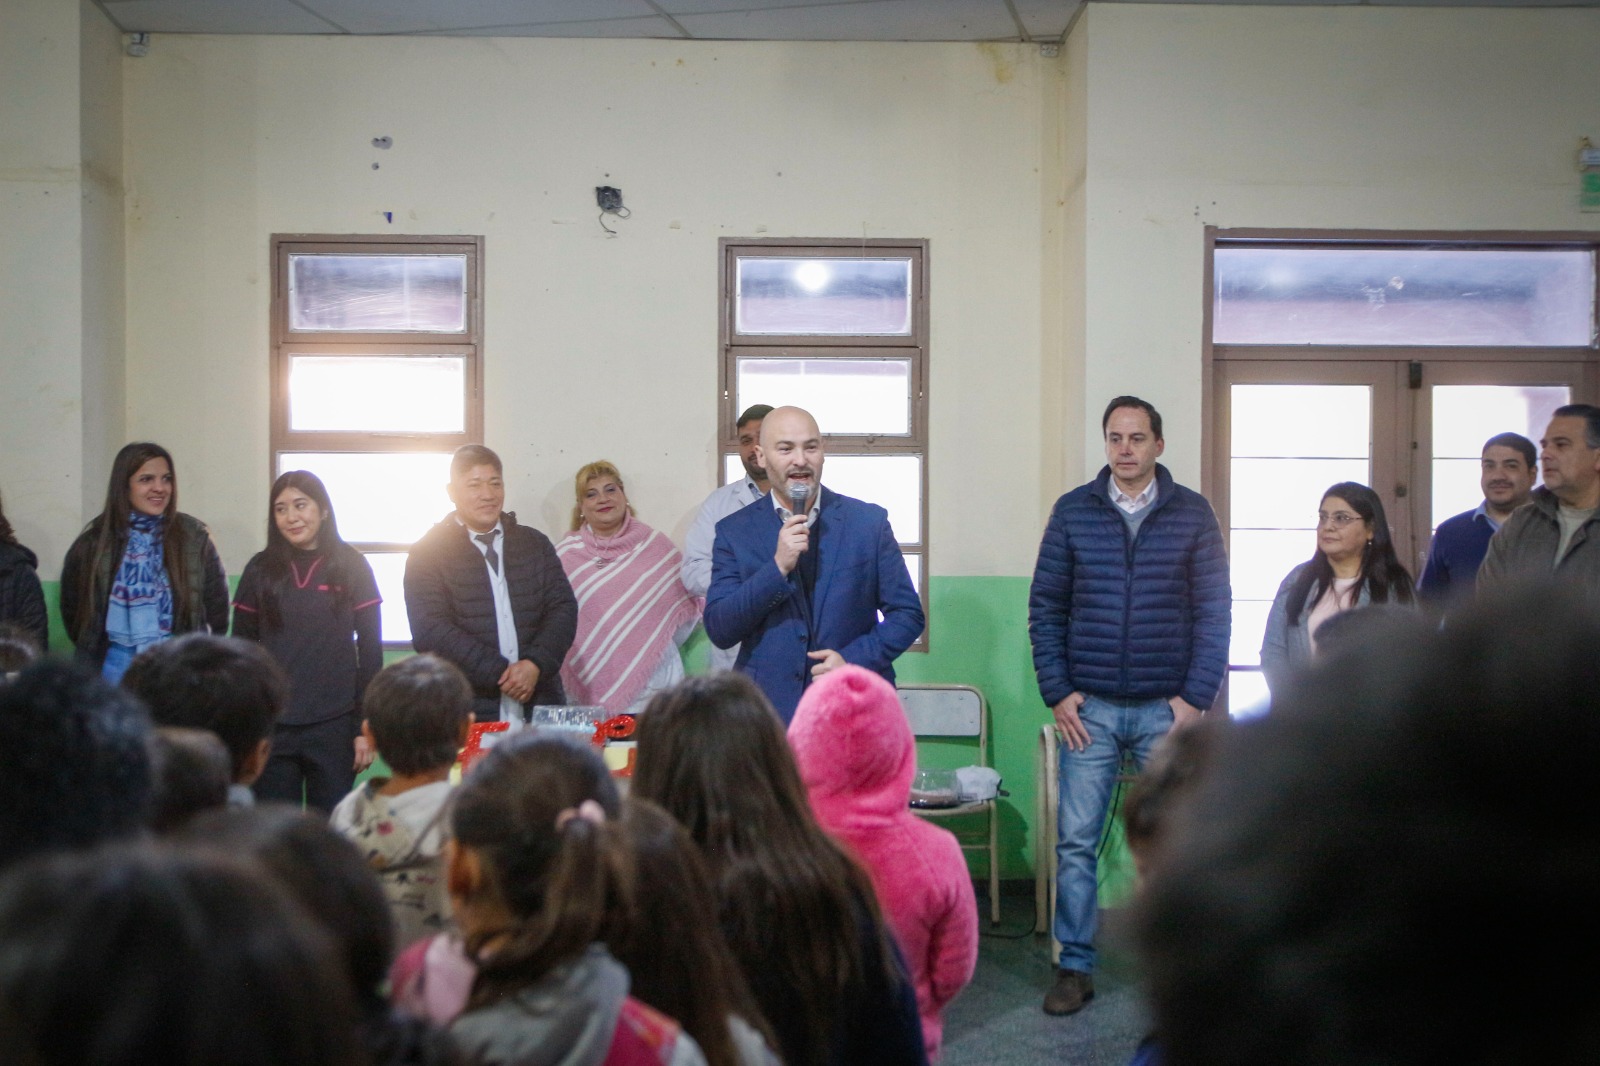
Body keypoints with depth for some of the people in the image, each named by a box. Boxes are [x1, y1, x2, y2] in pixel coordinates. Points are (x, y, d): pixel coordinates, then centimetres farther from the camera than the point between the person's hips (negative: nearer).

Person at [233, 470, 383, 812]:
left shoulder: (351, 567, 1)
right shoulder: (260, 570, 5)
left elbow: (370, 648, 1)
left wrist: (365, 726, -4)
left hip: (334, 726, -1)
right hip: (271, 726, 1)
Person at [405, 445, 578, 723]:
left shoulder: (536, 544, 13)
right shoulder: (428, 554, 1)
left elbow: (563, 608, 7)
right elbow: (430, 630, -8)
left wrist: (535, 663, -12)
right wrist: (499, 673, -16)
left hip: (539, 708, 3)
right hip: (464, 714, -3)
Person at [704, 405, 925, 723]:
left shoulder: (869, 521, 2)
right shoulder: (734, 531, 2)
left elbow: (908, 614, 5)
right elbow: (719, 632, -4)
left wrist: (854, 659, -11)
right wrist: (778, 567, -15)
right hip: (768, 708, 0)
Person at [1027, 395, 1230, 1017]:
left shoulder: (1191, 513, 3)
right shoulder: (1073, 512, 4)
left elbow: (1214, 611, 2)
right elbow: (1045, 607, 5)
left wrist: (1196, 696, -6)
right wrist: (1057, 692, -3)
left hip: (1167, 709, 0)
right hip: (1089, 708, 0)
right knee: (1075, 842, 0)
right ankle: (1075, 969, 10)